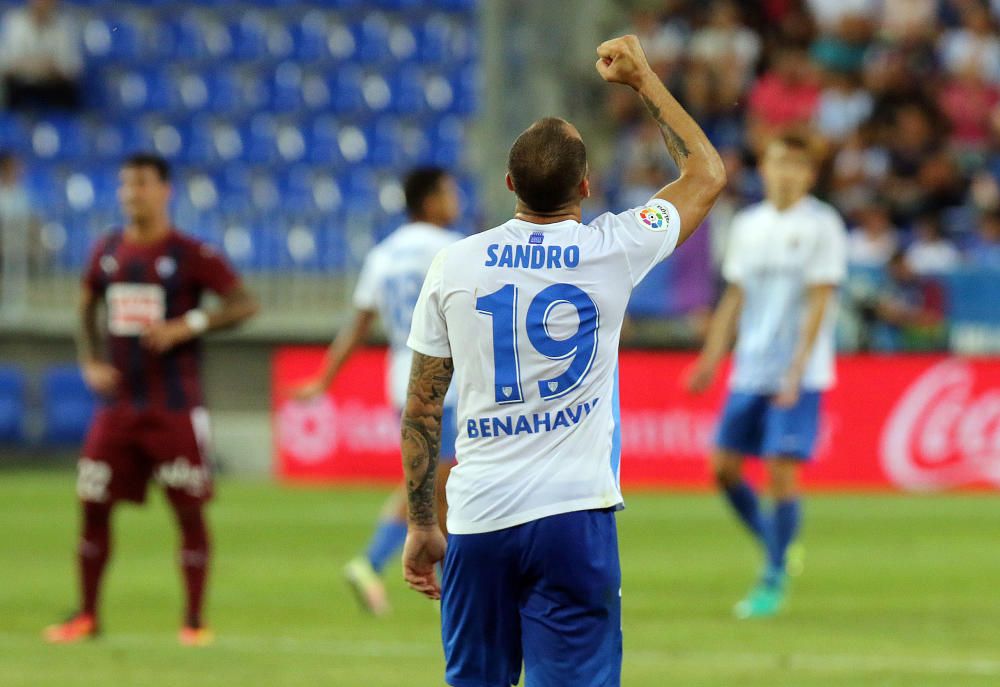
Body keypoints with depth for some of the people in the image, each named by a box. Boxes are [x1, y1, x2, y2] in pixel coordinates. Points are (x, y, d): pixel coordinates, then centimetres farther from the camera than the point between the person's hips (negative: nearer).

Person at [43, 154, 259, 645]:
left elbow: (244, 304, -10)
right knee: (93, 506, 4)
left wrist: (187, 326, -20)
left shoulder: (190, 254, -6)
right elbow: (86, 309, 22)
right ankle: (86, 615, 15)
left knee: (189, 510, -3)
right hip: (117, 404, 5)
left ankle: (194, 620, 5)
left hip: (176, 408, -5)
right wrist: (89, 363, 7)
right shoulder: (107, 252, 9)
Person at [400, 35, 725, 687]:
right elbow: (708, 172, 14)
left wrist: (421, 525, 14)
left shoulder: (454, 265, 1)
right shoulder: (612, 250, -3)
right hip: (574, 512, -2)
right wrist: (642, 77, 22)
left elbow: (421, 411, 6)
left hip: (478, 518, 2)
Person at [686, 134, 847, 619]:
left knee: (781, 470, -10)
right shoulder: (748, 226, 11)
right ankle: (775, 549, 20)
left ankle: (773, 582, 0)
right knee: (723, 467, 2)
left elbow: (819, 304, -10)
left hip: (799, 374, -6)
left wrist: (796, 372, -18)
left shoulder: (822, 227, -5)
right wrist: (710, 360, 10)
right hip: (750, 371, 6)